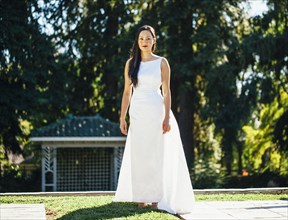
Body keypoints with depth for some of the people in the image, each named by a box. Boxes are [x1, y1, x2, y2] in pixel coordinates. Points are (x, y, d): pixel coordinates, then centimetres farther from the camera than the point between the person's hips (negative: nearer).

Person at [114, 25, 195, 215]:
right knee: (138, 156, 3)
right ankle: (140, 198, 8)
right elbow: (127, 92, 9)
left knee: (156, 155, -1)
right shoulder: (131, 63, 8)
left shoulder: (162, 62, 1)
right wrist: (122, 117, 4)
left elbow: (166, 92, -1)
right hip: (137, 113, 3)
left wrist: (167, 117, -9)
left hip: (156, 112, -2)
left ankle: (156, 198, 3)